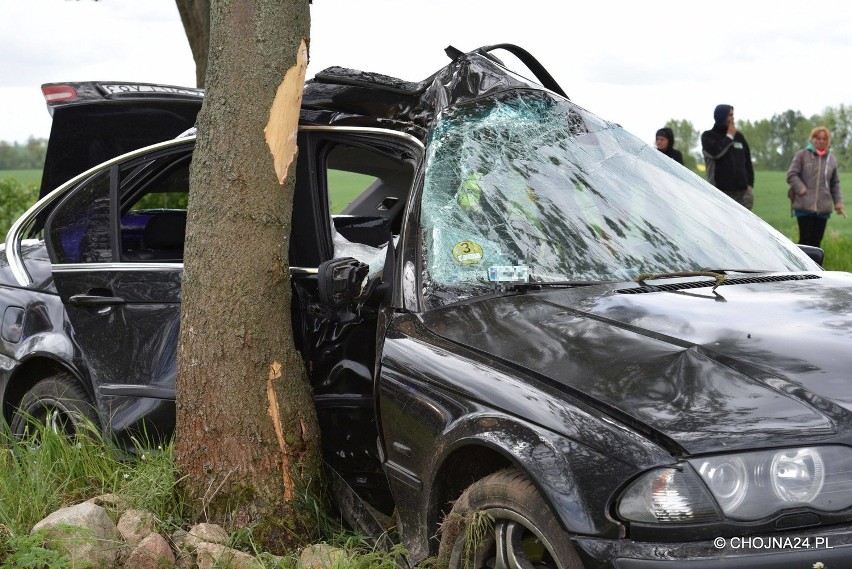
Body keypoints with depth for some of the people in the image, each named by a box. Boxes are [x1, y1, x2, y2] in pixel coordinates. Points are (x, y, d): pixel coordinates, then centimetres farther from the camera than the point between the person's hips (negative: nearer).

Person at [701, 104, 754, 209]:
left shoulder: (738, 136, 14)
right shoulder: (708, 136, 2)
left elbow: (747, 161, 17)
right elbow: (715, 152, -18)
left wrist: (750, 184, 7)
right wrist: (729, 136, -5)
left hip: (742, 190, 4)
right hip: (720, 191, -4)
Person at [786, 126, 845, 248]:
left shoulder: (832, 160, 12)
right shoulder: (802, 155, 1)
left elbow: (835, 184, 18)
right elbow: (791, 175, -2)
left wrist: (838, 202, 9)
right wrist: (801, 189, -15)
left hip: (823, 208, 4)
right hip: (804, 206, -4)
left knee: (816, 241, 5)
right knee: (806, 239, -7)